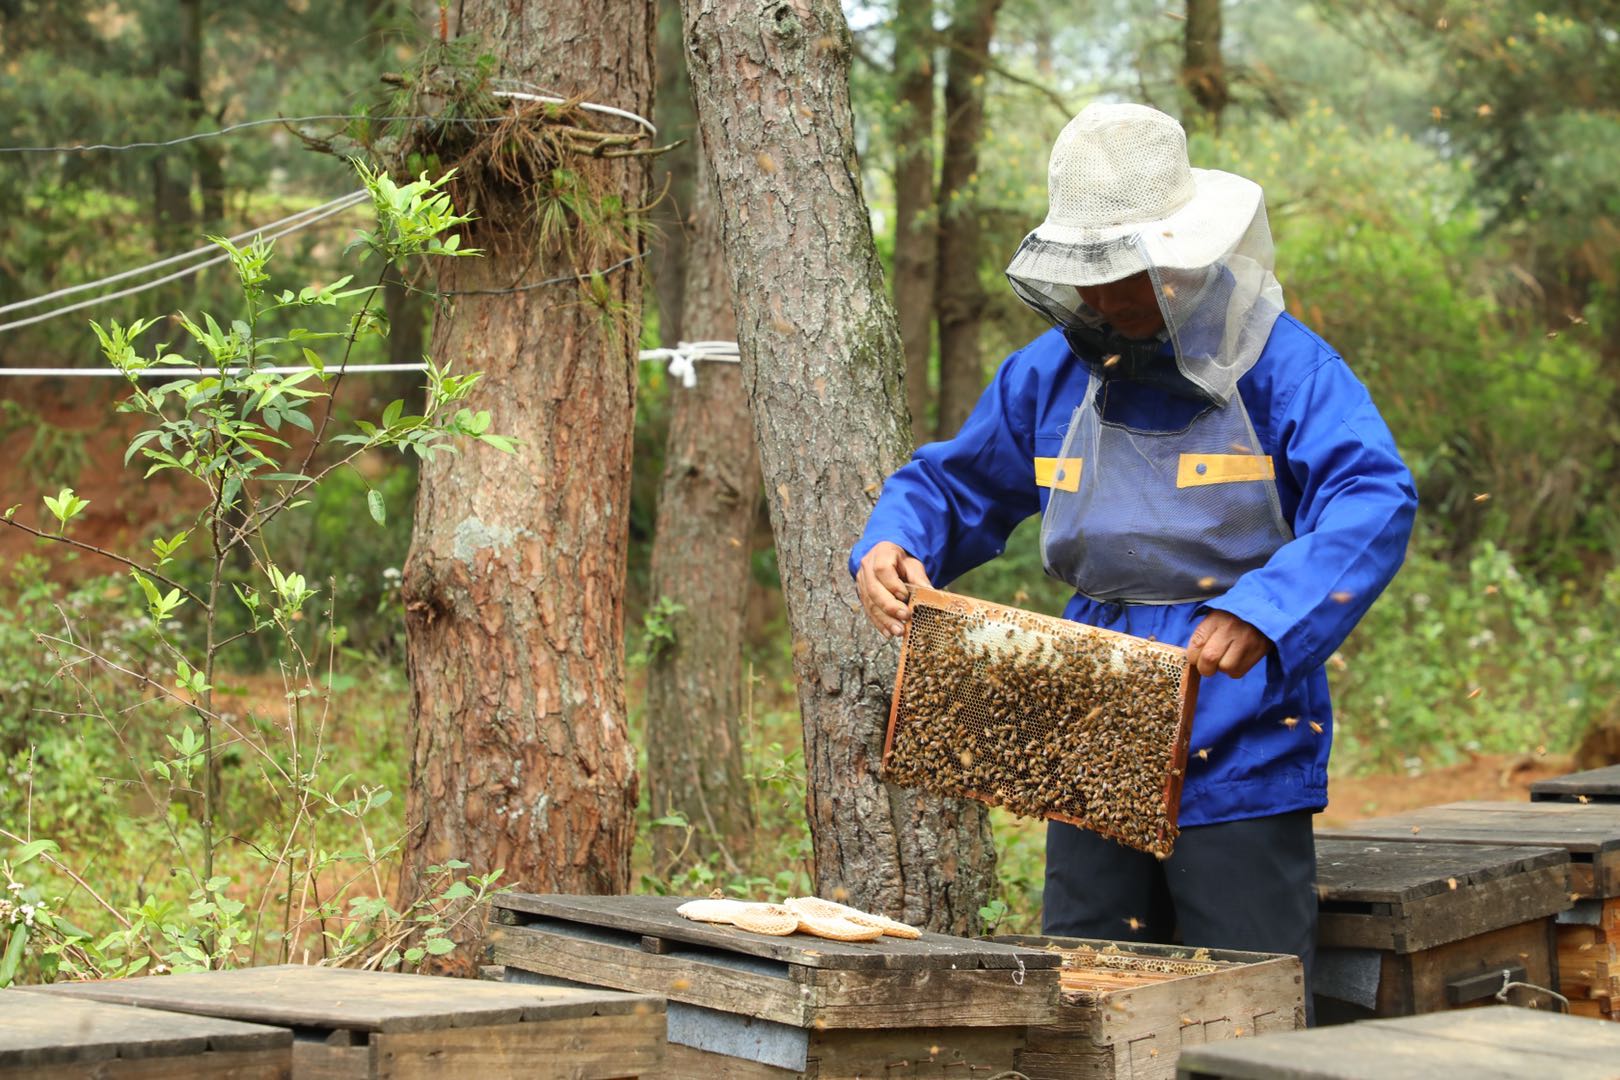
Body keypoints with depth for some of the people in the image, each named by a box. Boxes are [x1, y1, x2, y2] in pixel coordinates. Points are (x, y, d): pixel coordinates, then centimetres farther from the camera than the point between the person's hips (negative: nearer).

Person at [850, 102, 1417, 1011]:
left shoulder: (1282, 366, -10)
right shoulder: (1052, 374, 8)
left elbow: (1375, 502, -23)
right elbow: (951, 483, 20)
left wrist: (1260, 612, -37)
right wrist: (891, 545, -4)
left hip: (1239, 764, -5)